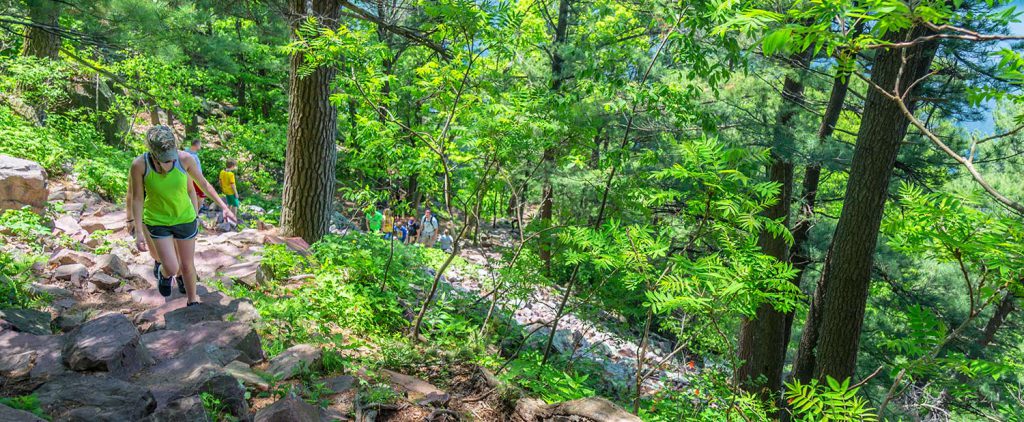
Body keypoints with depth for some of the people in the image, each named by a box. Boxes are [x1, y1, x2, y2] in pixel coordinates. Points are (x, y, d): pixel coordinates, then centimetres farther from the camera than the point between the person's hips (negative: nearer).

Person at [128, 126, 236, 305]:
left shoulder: (185, 158, -22)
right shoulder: (139, 165, -23)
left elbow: (203, 184, -6)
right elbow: (137, 199, -13)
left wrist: (224, 207, -4)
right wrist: (139, 232, -12)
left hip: (185, 219, 1)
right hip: (157, 221, -1)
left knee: (187, 265, 12)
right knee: (172, 268, -6)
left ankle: (192, 300, 36)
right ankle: (164, 274, 33)